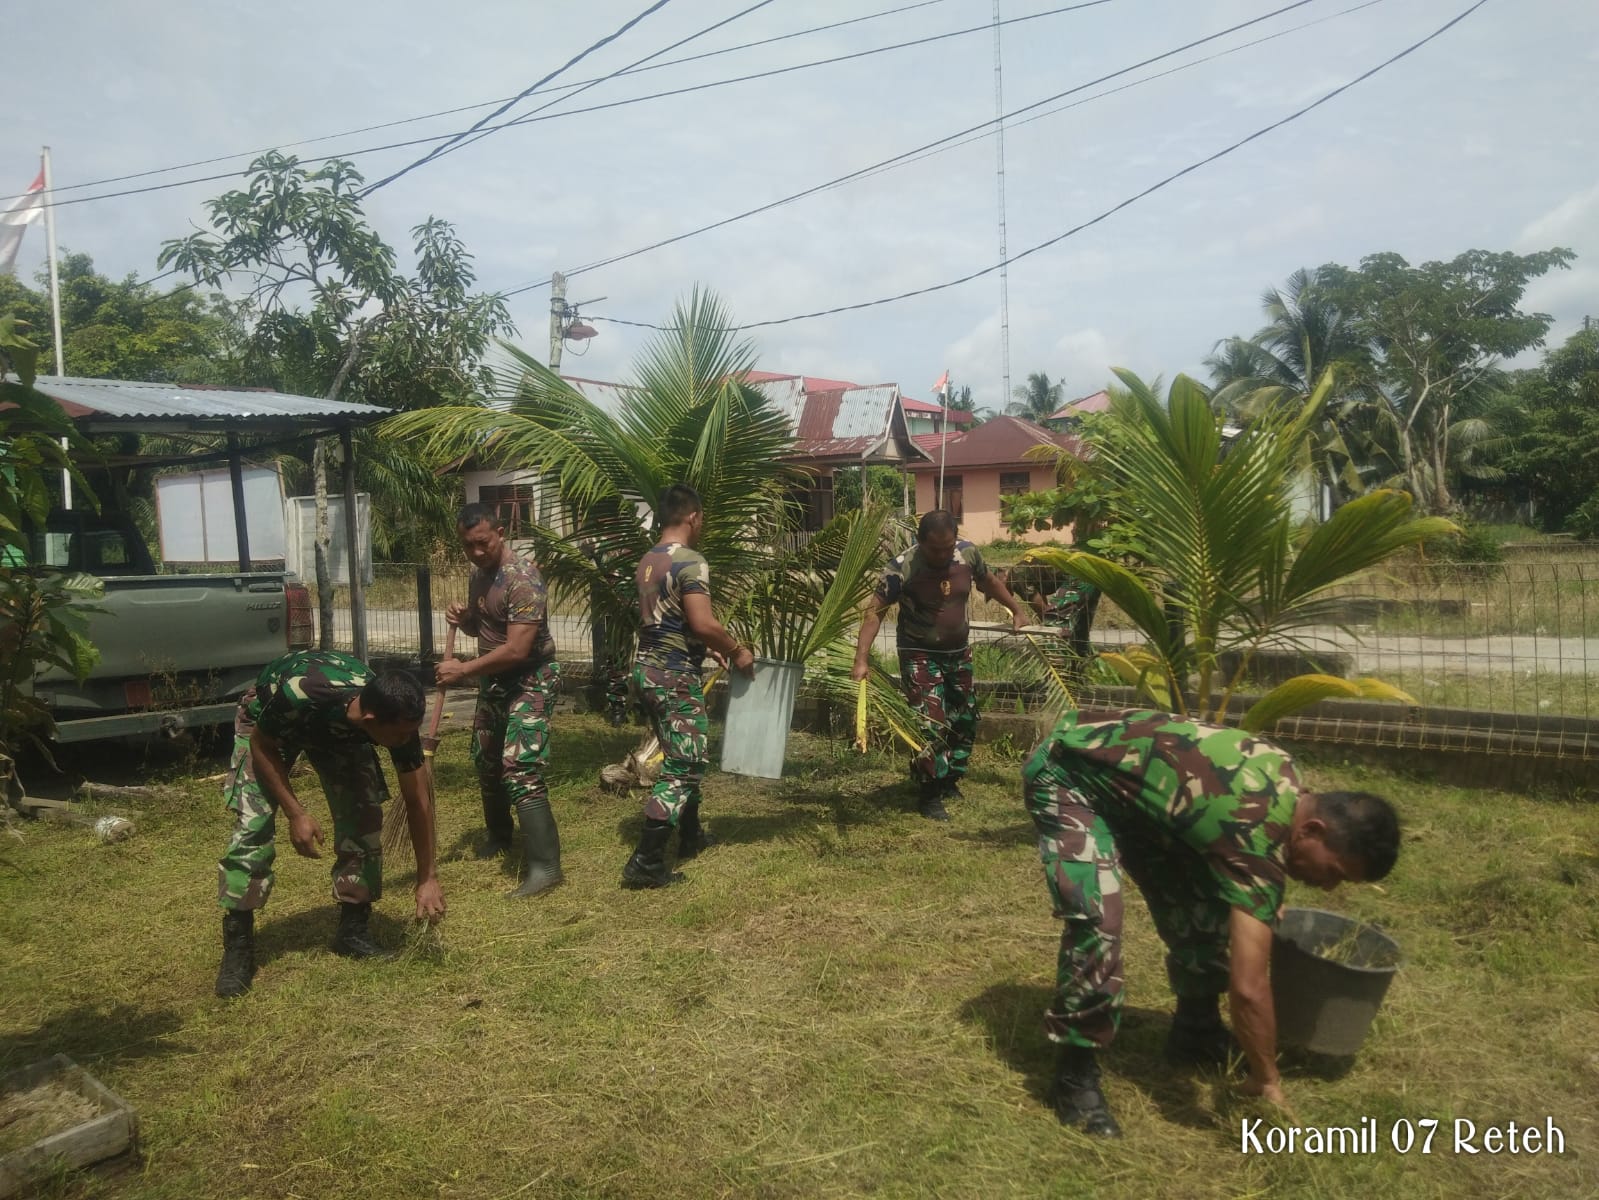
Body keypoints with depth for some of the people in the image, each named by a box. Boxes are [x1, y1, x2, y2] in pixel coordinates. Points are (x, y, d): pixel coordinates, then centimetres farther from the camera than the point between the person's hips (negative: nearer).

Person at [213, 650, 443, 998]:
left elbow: (418, 801, -19)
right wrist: (295, 813, -26)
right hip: (268, 722, -3)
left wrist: (427, 878, -17)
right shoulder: (300, 695, -45)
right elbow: (261, 745, -22)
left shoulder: (397, 718, -33)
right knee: (252, 824, -16)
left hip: (341, 730, 3)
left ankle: (353, 929, 5)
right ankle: (238, 946, -4)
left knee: (363, 818, -10)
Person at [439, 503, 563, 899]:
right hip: (494, 680, 10)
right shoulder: (479, 574, 5)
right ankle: (500, 835, 43)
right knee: (485, 760, 21)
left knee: (519, 769, -19)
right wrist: (462, 619, -3)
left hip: (530, 681, -9)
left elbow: (517, 650, -29)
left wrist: (462, 670, -23)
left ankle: (544, 865, -18)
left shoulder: (522, 579, -24)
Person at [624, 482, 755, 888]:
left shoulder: (647, 561, 11)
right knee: (682, 767, -4)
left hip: (648, 667, 9)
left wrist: (710, 648, 24)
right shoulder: (690, 561, -16)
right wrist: (736, 650, -10)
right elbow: (702, 622, -26)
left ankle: (691, 835, 36)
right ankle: (645, 863, -6)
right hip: (675, 675, -9)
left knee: (681, 757, 23)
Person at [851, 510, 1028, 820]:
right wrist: (862, 660, -33)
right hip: (920, 655, -6)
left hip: (959, 653, 6)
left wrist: (1017, 609, 15)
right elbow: (875, 611, -25)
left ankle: (949, 780, 36)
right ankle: (928, 796, 3)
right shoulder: (902, 568, -25)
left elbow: (989, 581, 11)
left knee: (965, 721, 15)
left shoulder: (968, 553, -10)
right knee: (932, 726, -13)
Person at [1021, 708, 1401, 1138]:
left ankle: (1195, 1031, 27)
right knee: (1097, 919, -25)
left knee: (1200, 904, 7)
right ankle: (1075, 1073, -9)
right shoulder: (1260, 837, -30)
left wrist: (1265, 905, 21)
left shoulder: (1288, 783, -3)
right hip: (1067, 773, -9)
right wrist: (1267, 1082, -16)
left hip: (1124, 777, 9)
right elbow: (1247, 987, -30)